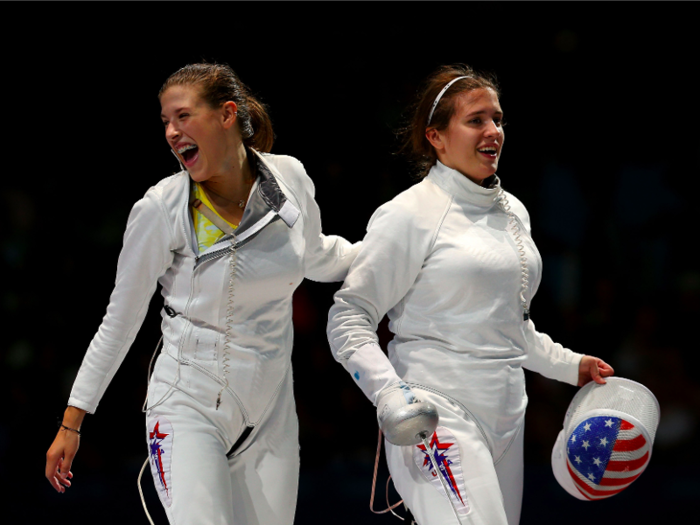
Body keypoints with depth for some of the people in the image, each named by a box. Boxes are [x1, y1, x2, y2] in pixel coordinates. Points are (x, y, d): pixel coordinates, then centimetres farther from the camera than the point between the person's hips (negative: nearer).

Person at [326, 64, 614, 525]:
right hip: (438, 412, -7)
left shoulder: (513, 211, 15)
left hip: (506, 415, 8)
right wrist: (389, 394, -20)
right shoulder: (411, 214, -7)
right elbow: (349, 318, -7)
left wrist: (570, 366, 21)